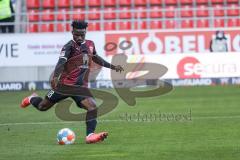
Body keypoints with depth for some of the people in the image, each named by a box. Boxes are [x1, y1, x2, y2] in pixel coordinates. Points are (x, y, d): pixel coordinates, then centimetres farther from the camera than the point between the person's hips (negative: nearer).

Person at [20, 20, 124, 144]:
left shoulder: (90, 44, 9)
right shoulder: (69, 46, -13)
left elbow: (96, 58, 30)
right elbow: (61, 62, -29)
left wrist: (113, 67, 33)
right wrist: (55, 77, -47)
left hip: (81, 87, 4)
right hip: (65, 85, -4)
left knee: (92, 106, -21)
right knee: (42, 107, 10)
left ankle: (90, 135, -24)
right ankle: (32, 99, 45)